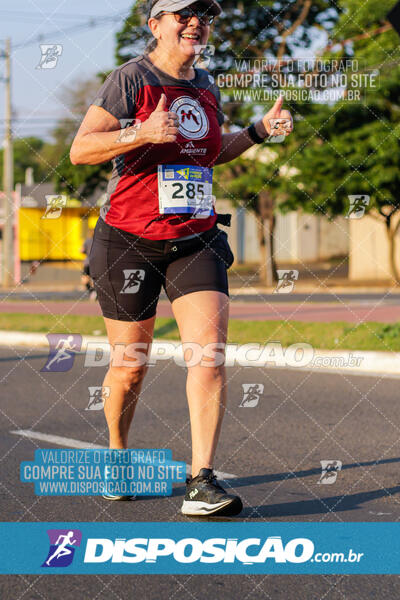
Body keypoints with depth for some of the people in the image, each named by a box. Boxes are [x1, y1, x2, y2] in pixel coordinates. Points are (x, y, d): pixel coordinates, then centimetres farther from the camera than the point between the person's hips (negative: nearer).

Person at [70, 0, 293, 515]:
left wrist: (258, 130, 12)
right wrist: (141, 133, -28)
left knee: (209, 352, -14)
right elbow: (80, 150, -14)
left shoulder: (205, 86, 11)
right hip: (129, 241, -4)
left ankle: (201, 482, -15)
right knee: (130, 366, 7)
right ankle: (117, 454, 35)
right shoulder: (131, 80, -8)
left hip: (197, 241, 4)